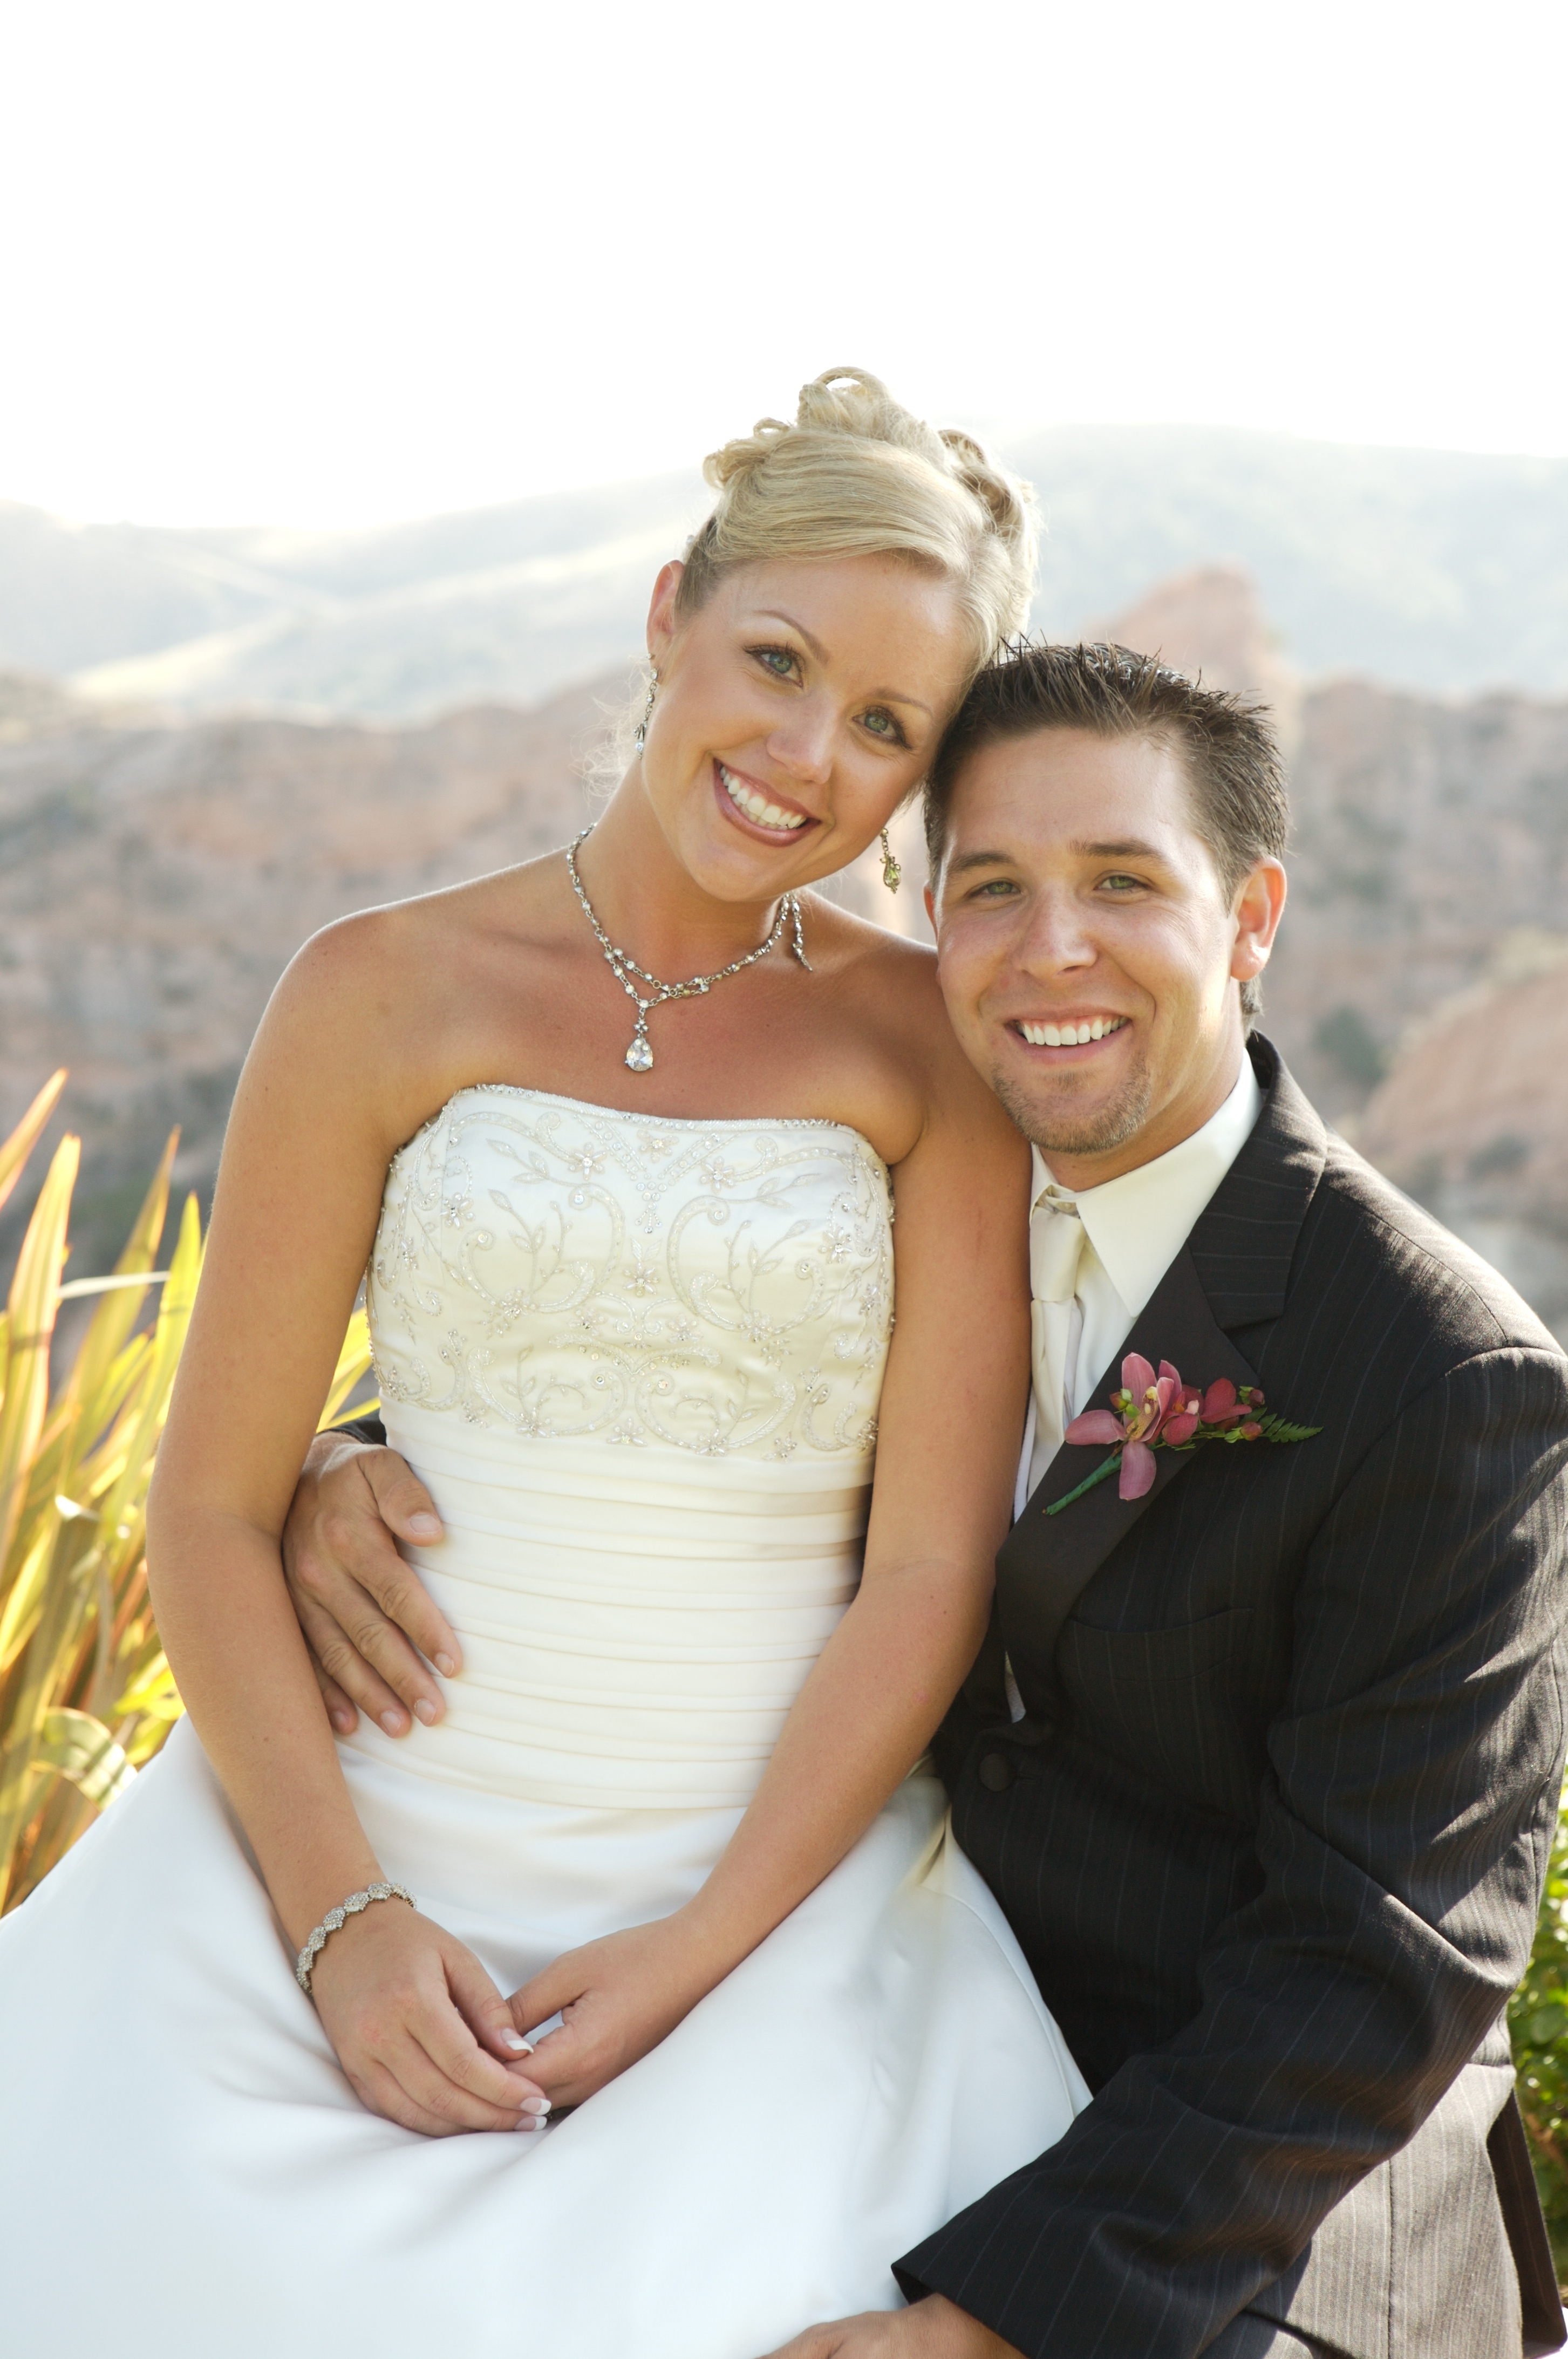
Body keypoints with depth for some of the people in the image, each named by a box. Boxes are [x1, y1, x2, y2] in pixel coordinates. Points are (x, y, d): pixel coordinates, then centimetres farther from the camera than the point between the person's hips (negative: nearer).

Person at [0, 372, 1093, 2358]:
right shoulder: (387, 994, 1)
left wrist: (696, 1956, -10)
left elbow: (932, 1565, -3)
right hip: (352, 1831, 1)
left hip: (779, 1868, 0)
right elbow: (211, 1509, 0)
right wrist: (338, 1916, -9)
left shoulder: (936, 1044, 0)